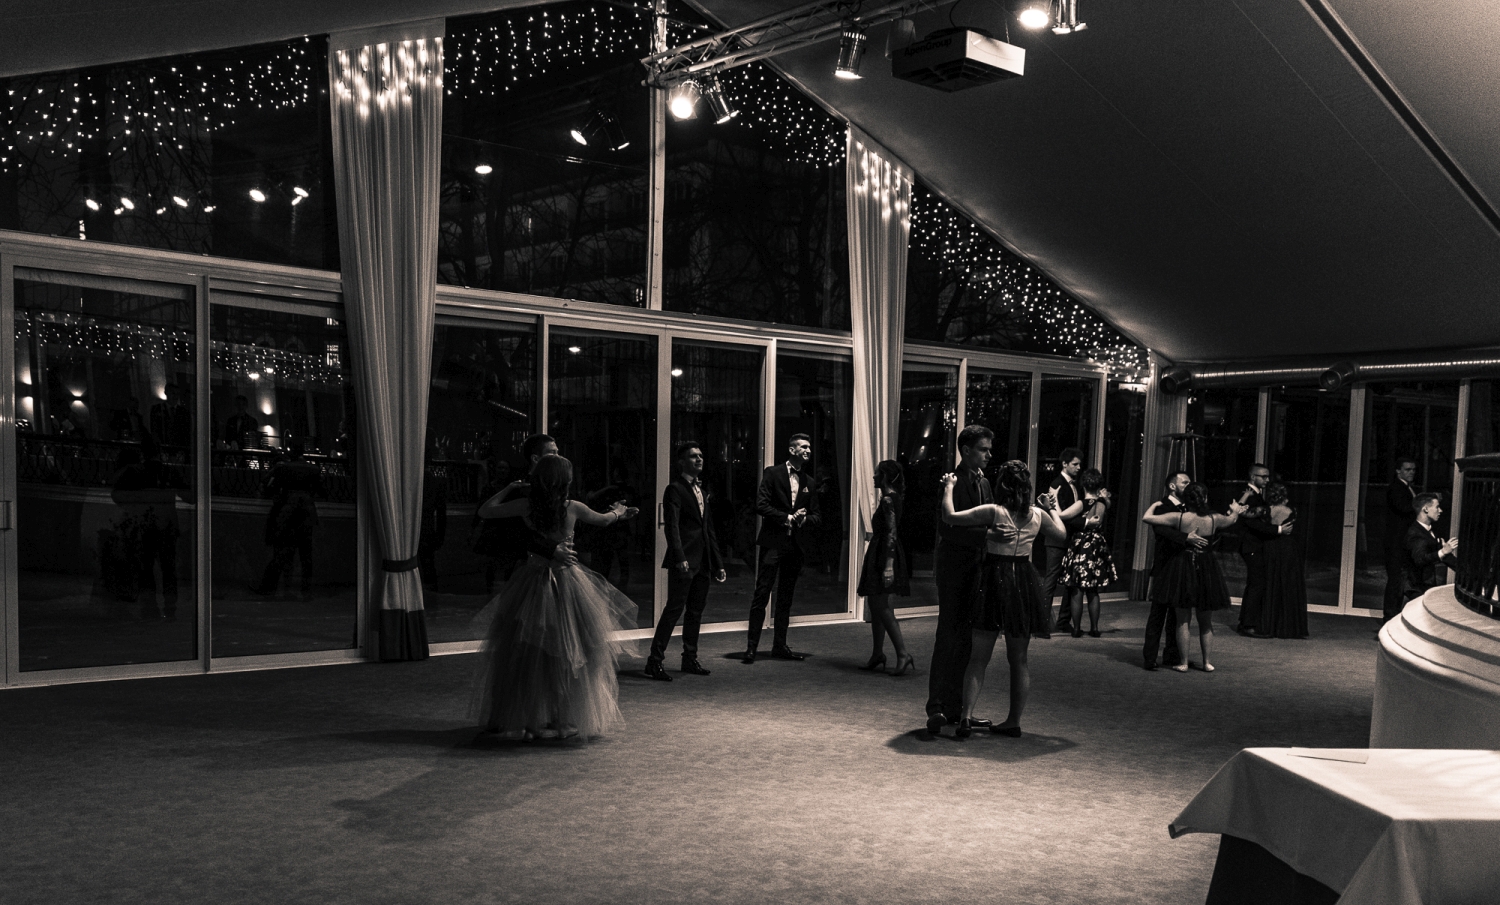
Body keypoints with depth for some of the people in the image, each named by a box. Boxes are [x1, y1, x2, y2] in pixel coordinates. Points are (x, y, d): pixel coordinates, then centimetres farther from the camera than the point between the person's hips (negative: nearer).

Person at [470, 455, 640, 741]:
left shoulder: (525, 506, -8)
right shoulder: (573, 508, -10)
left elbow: (487, 510, 2)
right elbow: (604, 519, 8)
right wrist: (619, 511, 30)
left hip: (533, 581, 2)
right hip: (567, 581, -1)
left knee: (526, 653, 11)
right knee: (572, 653, 9)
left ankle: (526, 718, 18)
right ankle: (569, 719, 15)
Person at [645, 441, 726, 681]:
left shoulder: (702, 490, 19)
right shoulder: (675, 490, -6)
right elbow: (671, 527, -16)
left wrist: (718, 563, 18)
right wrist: (680, 559, -28)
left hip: (703, 562, 8)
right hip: (684, 561, -8)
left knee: (696, 611, 12)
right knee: (675, 608, -8)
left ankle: (690, 659, 22)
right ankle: (654, 662, -3)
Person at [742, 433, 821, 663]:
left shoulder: (809, 482, 14)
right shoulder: (773, 473, -2)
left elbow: (816, 516, 15)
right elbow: (761, 505, -10)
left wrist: (803, 519, -6)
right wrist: (787, 518, -12)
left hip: (794, 545, 5)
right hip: (772, 542, -5)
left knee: (786, 598, 10)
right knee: (761, 595, -6)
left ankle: (779, 646, 17)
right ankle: (751, 647, -3)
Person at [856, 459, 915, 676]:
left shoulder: (888, 500, -16)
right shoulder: (889, 498, 13)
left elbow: (891, 534, -23)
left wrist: (889, 566, -27)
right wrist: (873, 536, 28)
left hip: (884, 555, -10)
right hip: (880, 555, 10)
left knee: (881, 606, -11)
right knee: (876, 606, 14)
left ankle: (903, 655, -14)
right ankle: (878, 654, 20)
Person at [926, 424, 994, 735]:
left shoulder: (984, 484, 15)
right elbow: (947, 529, -20)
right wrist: (985, 535, -26)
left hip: (976, 569, 8)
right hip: (953, 568, -8)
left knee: (967, 640, 9)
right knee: (948, 636, -6)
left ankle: (956, 708, 16)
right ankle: (936, 707, 0)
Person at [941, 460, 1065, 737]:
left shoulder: (993, 511, -13)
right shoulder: (1038, 515, 1)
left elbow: (950, 516, -14)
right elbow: (1061, 533, 20)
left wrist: (948, 487, -1)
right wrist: (1053, 508, 34)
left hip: (995, 580, -3)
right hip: (1025, 583, 4)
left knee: (978, 657, 2)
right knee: (1018, 658, 12)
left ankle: (967, 716, -8)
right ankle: (1014, 721, 16)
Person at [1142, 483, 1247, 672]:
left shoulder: (1179, 517, -13)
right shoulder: (1215, 519, -7)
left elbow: (1146, 518, -12)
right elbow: (1232, 519, 17)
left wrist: (1154, 505, 9)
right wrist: (1235, 509, 41)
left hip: (1182, 569, -1)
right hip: (1206, 570, 2)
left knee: (1183, 620, 6)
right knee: (1206, 622, 15)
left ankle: (1183, 663, 7)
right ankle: (1208, 662, 19)